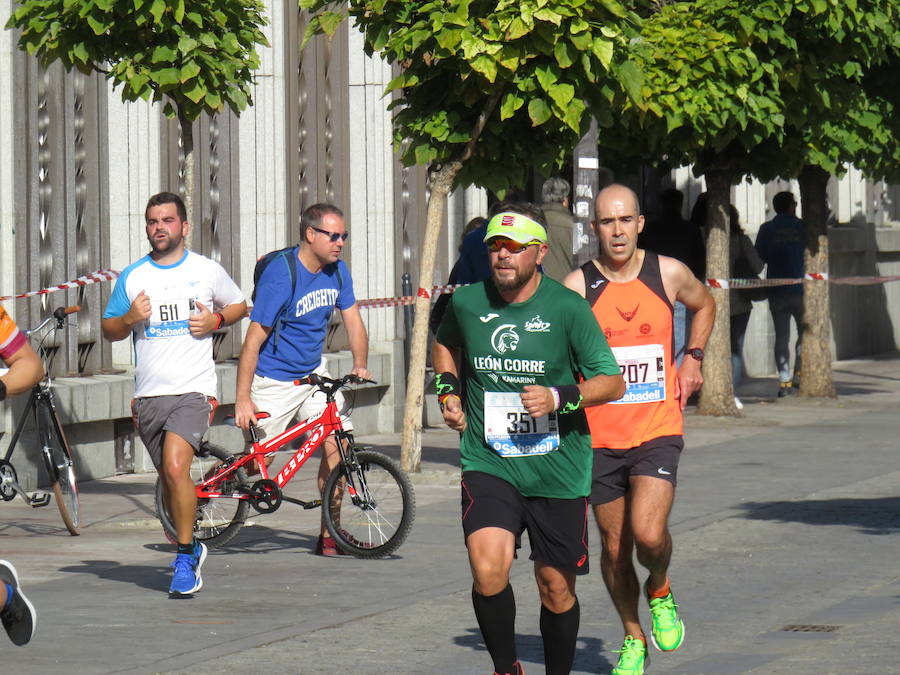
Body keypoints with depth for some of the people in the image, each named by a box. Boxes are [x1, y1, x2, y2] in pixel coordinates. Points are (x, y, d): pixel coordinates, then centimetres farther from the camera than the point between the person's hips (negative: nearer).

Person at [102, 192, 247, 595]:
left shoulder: (207, 271, 3)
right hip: (149, 395, 4)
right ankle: (191, 548, 33)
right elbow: (108, 330, 13)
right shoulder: (132, 277, 7)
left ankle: (185, 558, -11)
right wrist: (130, 317, -9)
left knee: (176, 467, -22)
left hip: (193, 390, -4)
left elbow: (240, 306, 18)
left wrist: (216, 320, -3)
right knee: (169, 477, 12)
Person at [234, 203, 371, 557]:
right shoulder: (280, 276, -22)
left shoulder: (337, 271, -1)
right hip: (274, 380, -6)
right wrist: (243, 399, -23)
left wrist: (360, 366, -11)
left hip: (313, 374, 6)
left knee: (337, 444, -9)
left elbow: (354, 323, 7)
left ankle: (329, 535, 1)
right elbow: (253, 341, -21)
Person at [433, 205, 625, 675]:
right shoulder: (467, 302, 0)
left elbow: (612, 382, -5)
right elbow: (444, 343, 25)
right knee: (488, 571, -21)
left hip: (558, 467, -1)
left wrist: (559, 397, -21)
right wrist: (448, 390, 8)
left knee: (556, 587, 8)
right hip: (488, 464, 1)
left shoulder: (567, 308, -8)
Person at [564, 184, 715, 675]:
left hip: (657, 431, 0)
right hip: (599, 437, 0)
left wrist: (692, 359, 11)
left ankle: (659, 591, 15)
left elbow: (704, 305, 23)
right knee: (615, 549, 6)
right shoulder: (577, 288, -5)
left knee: (648, 534, -18)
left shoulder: (669, 274, 0)